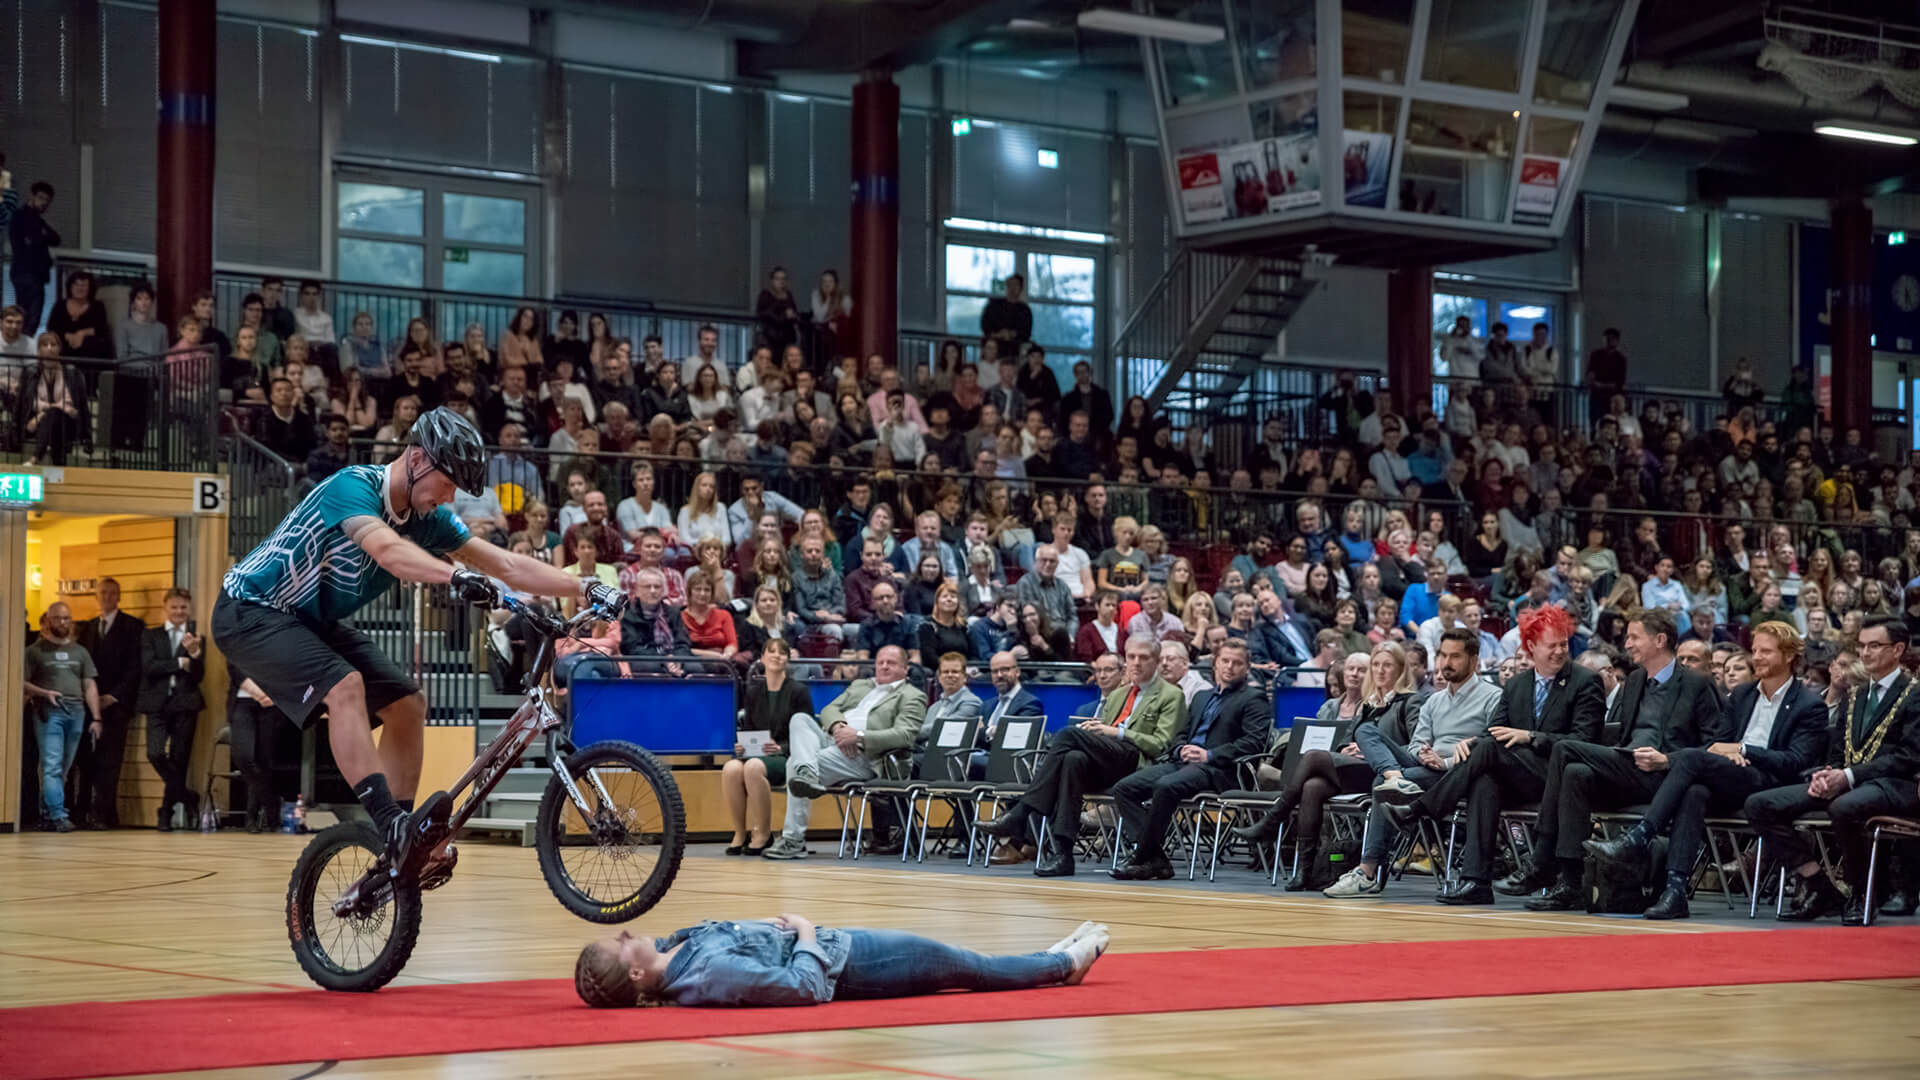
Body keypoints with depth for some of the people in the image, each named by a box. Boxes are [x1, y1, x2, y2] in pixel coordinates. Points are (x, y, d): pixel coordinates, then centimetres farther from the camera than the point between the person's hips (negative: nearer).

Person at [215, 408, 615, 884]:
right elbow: (387, 550, -46)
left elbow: (509, 565, -5)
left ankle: (402, 855, 0)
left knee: (407, 704, -3)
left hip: (314, 620, 9)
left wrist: (584, 587, -16)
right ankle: (393, 826, -36)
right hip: (252, 612, -8)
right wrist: (457, 575, -62)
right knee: (345, 686, -31)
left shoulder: (427, 518, -3)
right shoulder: (353, 487, -26)